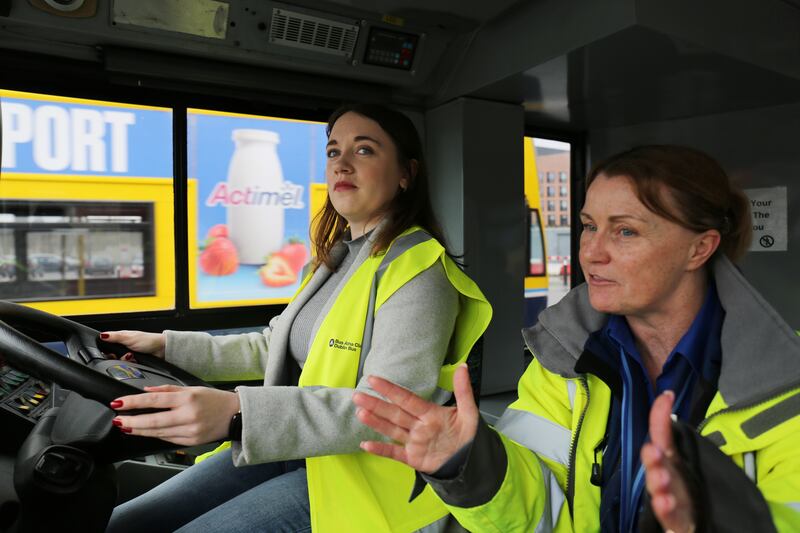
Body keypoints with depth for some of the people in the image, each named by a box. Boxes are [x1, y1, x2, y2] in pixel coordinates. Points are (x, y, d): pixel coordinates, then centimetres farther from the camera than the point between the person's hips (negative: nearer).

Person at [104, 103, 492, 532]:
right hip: (292, 449, 8)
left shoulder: (417, 271, -16)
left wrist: (237, 414, -37)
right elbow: (273, 350, 20)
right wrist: (169, 347, 13)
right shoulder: (337, 257, 14)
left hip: (362, 476, -8)